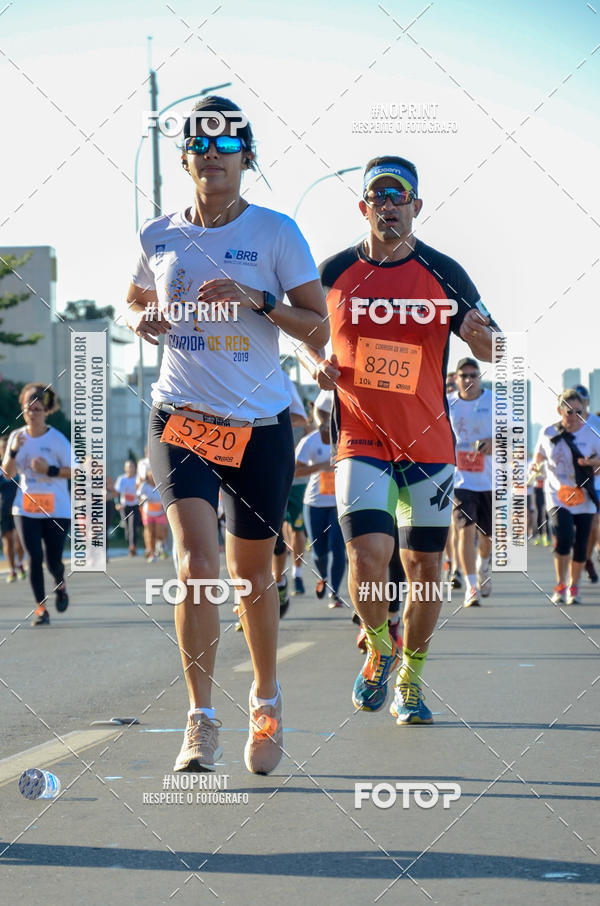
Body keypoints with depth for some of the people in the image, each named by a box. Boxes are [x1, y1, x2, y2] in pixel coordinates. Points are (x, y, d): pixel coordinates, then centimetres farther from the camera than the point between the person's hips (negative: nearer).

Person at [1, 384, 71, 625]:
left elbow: (73, 471, -5)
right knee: (35, 557, -7)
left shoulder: (57, 439, -6)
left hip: (57, 509, -2)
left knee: (53, 561, -2)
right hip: (26, 510, 2)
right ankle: (40, 608, 4)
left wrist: (50, 470, -19)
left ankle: (60, 585, 33)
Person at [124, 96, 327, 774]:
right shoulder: (158, 237, 5)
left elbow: (321, 330, -4)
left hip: (260, 425, -1)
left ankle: (266, 698, 35)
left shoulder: (275, 232, -3)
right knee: (197, 564, -17)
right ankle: (201, 720, -10)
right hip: (181, 418, 1)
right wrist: (144, 320, 0)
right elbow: (136, 301, 23)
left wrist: (259, 299, -19)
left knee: (252, 572, 11)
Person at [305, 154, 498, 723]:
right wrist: (319, 364, -5)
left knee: (425, 569, 6)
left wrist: (479, 335, -23)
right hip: (361, 437, -1)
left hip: (429, 442, 1)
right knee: (368, 555, -18)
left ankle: (409, 680, 26)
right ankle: (377, 647, 11)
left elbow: (489, 351, 1)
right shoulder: (334, 272, 0)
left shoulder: (442, 273, -2)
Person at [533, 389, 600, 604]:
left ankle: (574, 586, 24)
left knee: (580, 545, 4)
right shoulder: (548, 433, 0)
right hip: (557, 497, -1)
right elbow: (539, 454, 17)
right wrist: (535, 464, -4)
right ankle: (560, 585, -2)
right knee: (564, 538, -19)